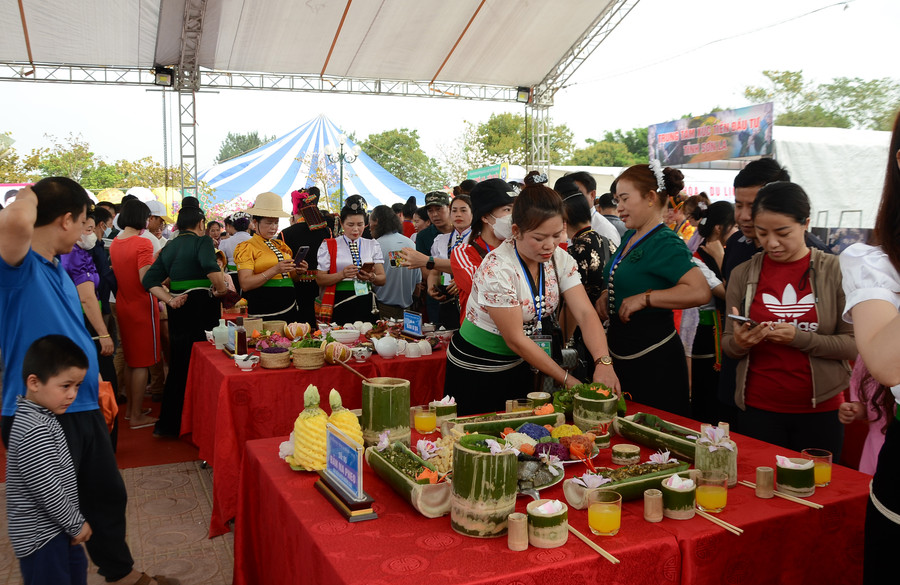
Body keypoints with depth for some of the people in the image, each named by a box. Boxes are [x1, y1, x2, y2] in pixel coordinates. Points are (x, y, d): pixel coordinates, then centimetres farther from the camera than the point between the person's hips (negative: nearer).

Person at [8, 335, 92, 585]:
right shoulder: (34, 431, -28)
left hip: (55, 526, 10)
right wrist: (76, 524, -14)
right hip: (40, 535, -10)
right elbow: (47, 490, -26)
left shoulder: (39, 416, 3)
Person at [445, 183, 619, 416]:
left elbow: (585, 313, -14)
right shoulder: (497, 269, -27)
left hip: (518, 365, 6)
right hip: (475, 371, -6)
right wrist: (568, 380, -24)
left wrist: (604, 362, -31)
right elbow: (515, 339, -24)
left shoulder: (560, 259, -8)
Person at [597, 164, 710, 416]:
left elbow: (700, 291, -29)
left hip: (653, 358, -9)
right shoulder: (629, 237, 12)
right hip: (621, 353, 9)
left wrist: (644, 299, -24)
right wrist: (607, 294, 8)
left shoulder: (665, 243, -16)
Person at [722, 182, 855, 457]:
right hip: (758, 408, 1)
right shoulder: (743, 274, 1)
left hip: (820, 409, -1)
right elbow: (727, 344, 5)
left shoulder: (835, 271, -4)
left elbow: (855, 344, -8)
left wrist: (800, 338, -21)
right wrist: (739, 343, -17)